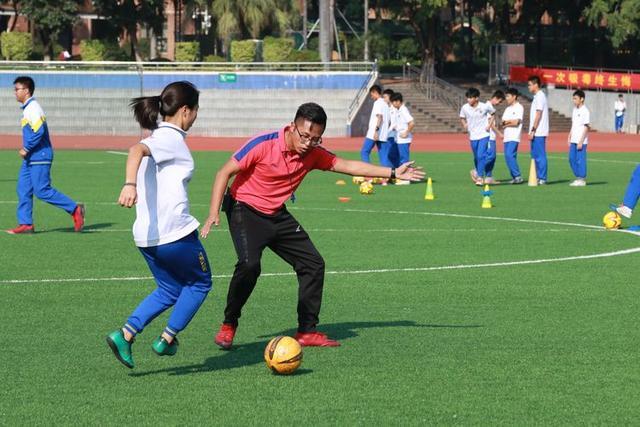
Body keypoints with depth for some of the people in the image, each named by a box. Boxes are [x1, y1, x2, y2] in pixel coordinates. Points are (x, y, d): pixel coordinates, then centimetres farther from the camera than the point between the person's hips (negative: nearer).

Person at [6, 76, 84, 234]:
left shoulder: (33, 108, -15)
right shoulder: (27, 108, 16)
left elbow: (38, 131, -25)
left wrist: (26, 149, -18)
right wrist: (26, 150, 16)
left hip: (39, 157, -10)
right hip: (31, 158, 10)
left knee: (42, 190, -9)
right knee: (23, 190, 6)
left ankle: (74, 209, -3)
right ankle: (25, 224, 8)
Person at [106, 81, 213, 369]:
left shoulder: (159, 136, 14)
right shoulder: (171, 138, -13)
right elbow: (137, 150, -31)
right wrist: (130, 184, -45)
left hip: (146, 235, 9)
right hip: (175, 232, -9)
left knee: (170, 289, 21)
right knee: (200, 283, 14)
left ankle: (125, 334, 6)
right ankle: (167, 339, 12)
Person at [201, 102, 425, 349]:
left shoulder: (313, 154, -6)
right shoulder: (263, 145, -23)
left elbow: (348, 166, 5)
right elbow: (224, 173, -16)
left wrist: (393, 173, 0)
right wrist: (214, 214, -23)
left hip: (277, 215, 7)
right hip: (245, 210, -7)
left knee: (313, 264, 3)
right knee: (249, 264, -29)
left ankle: (307, 331, 13)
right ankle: (228, 326, -11)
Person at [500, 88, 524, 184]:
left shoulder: (519, 107, -4)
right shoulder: (508, 108, 20)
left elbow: (516, 122, -13)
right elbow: (502, 122, 13)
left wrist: (507, 123, 0)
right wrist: (510, 122, -6)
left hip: (514, 137, -8)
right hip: (507, 137, 8)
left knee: (510, 155, -19)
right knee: (508, 157, 4)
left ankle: (518, 176, -16)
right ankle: (514, 177, 7)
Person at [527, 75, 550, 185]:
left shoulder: (540, 96, -12)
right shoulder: (537, 96, 17)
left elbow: (538, 115, -17)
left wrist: (533, 130, -19)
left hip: (539, 132, -10)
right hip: (536, 133, 10)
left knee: (540, 155, -7)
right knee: (535, 155, 12)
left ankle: (542, 179, -6)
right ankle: (538, 177, 16)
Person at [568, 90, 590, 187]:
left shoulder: (585, 111, -11)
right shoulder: (575, 110, 13)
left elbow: (586, 127, -13)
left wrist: (581, 141, -16)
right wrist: (569, 138, 16)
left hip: (581, 141, -8)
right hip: (574, 140, 8)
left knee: (580, 159, -5)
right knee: (572, 159, 9)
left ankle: (582, 180, 2)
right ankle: (578, 178, 19)